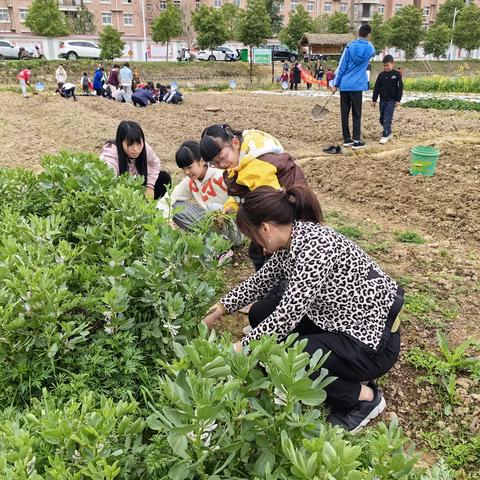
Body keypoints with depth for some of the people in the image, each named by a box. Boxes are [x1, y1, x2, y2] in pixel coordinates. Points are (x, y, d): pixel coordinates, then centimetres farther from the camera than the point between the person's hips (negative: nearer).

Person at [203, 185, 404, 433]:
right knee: (260, 314, 5)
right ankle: (341, 372, 11)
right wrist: (216, 312, 13)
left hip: (372, 340, -9)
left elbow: (287, 315, -28)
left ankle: (363, 396, 1)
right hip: (338, 321, 9)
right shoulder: (290, 240, -2)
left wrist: (241, 349, -16)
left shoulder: (314, 245, -30)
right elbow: (259, 281, 11)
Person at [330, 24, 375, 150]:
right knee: (357, 114, 4)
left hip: (344, 85, 1)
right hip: (357, 86, -1)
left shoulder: (350, 46, 0)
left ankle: (347, 139, 13)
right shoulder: (370, 49, 3)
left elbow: (341, 66, -1)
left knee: (344, 113, 8)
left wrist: (335, 84, 3)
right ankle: (356, 141, 1)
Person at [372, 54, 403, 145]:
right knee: (382, 119, 10)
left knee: (387, 119, -10)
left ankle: (385, 135, -8)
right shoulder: (381, 75, 6)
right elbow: (376, 88, 9)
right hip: (382, 100, 5)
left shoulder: (397, 74, -4)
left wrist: (398, 100, -9)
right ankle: (388, 132, 26)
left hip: (391, 100, -5)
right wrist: (374, 99, 6)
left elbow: (400, 88, -4)